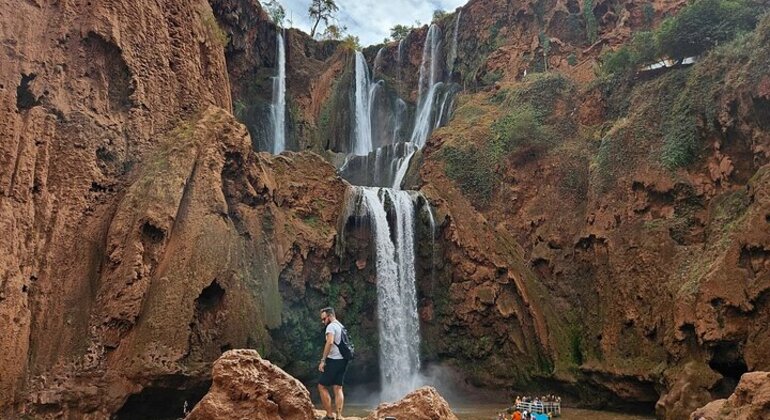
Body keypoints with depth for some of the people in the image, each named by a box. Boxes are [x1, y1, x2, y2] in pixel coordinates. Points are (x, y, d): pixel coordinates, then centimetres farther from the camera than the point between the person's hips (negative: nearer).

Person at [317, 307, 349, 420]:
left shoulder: (331, 326, -8)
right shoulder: (341, 326, 21)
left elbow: (330, 342, -23)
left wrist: (323, 360, -23)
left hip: (334, 360, -9)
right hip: (343, 360, 9)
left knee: (322, 386, 0)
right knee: (338, 388, 7)